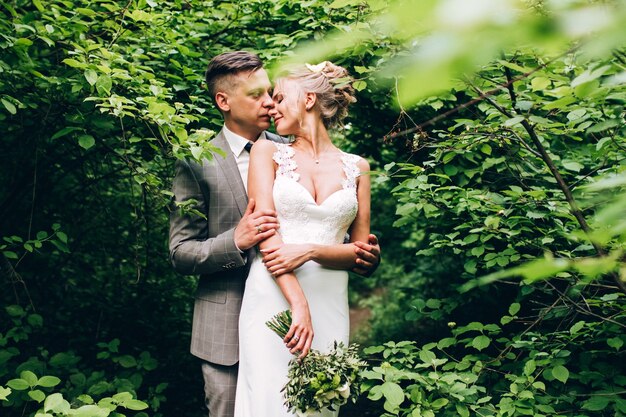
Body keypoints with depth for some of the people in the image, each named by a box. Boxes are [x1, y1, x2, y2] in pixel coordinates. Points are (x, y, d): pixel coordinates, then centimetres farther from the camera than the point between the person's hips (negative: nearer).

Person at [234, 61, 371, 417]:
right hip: (273, 300, -1)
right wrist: (298, 304, -17)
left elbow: (361, 251, 8)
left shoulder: (356, 167, 10)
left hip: (330, 304, 2)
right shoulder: (268, 153, 6)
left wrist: (311, 251, -11)